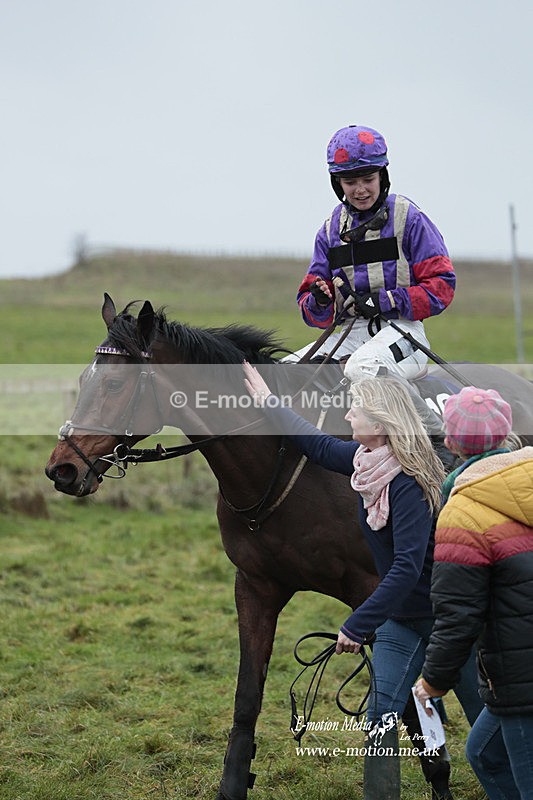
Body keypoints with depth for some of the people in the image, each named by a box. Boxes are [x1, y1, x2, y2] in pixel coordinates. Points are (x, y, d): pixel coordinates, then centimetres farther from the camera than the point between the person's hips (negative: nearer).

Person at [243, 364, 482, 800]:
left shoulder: (408, 485, -27)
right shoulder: (367, 461, -3)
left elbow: (407, 568, -32)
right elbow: (320, 445, 18)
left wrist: (357, 625, -30)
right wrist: (267, 401, 23)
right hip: (400, 615, 8)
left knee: (486, 717, 5)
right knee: (381, 713, 1)